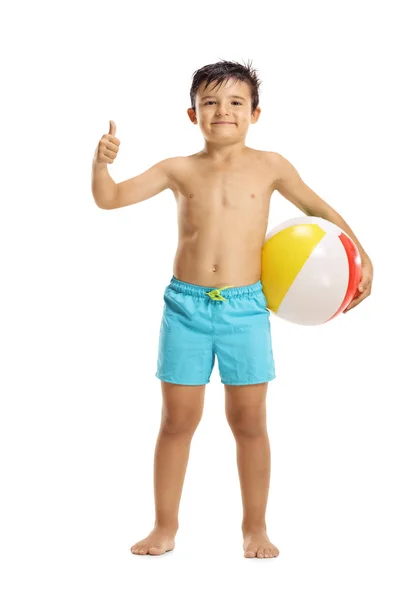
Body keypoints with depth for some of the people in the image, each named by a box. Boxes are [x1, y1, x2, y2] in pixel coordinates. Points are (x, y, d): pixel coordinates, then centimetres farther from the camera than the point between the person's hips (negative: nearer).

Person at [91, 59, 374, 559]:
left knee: (248, 421, 5)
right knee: (178, 419, 6)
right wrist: (101, 162, -16)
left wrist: (359, 255, 9)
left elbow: (318, 208, 15)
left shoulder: (268, 166, 3)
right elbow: (109, 199, 3)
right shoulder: (179, 170, 4)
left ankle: (254, 527, 21)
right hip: (185, 305, 1)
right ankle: (165, 525, 20)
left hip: (244, 307, 0)